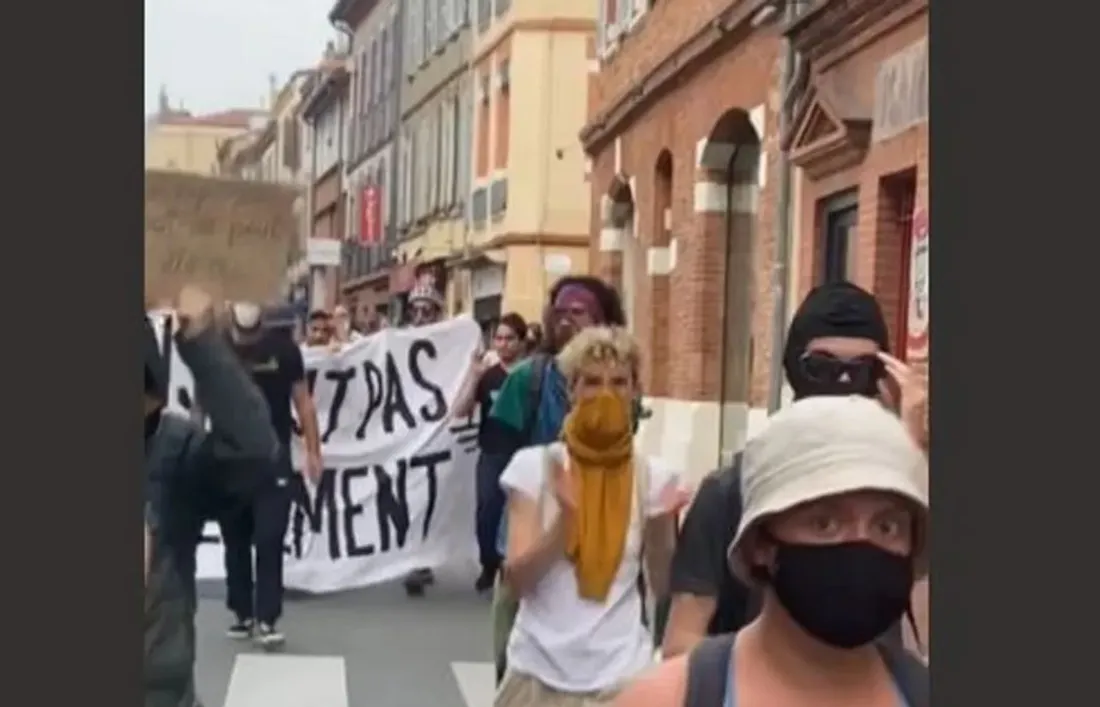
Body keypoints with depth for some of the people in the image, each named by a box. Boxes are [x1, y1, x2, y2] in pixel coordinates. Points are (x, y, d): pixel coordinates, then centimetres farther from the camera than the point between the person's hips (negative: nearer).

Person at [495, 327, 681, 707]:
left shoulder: (653, 476, -1)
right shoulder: (534, 464, -4)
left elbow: (666, 586, 3)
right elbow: (517, 580, -8)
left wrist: (661, 527, -14)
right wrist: (565, 517, -22)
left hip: (622, 673, 1)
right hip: (542, 672, -1)